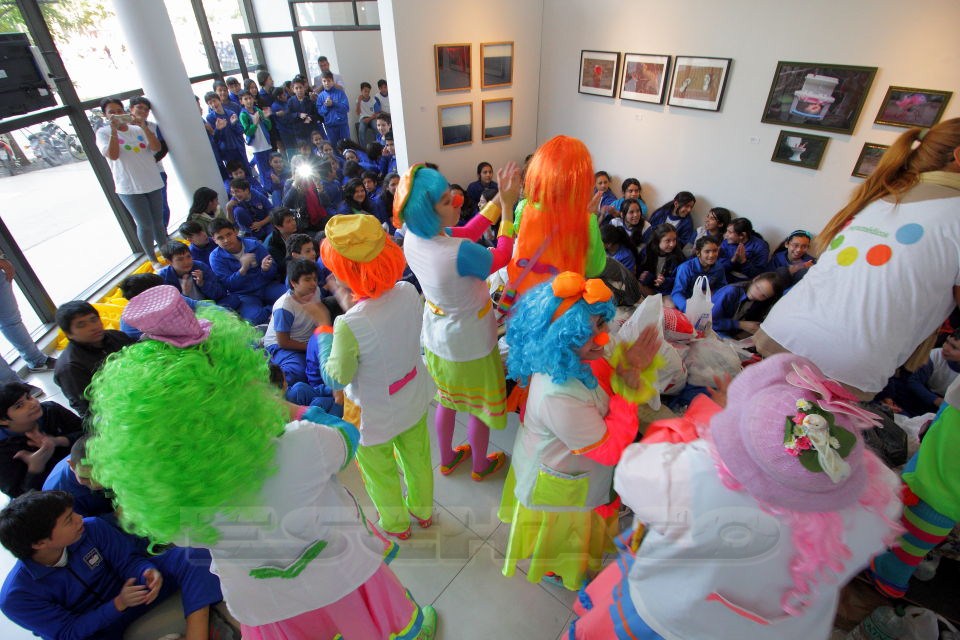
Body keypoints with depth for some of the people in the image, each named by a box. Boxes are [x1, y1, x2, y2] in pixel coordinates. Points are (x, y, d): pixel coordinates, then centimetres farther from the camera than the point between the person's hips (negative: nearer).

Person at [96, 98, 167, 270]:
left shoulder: (138, 129, 8)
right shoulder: (103, 133, 1)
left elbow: (156, 148, -7)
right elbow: (113, 155, -15)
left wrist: (144, 127, -17)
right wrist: (114, 130, -18)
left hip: (153, 183, 3)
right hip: (129, 188, -3)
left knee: (158, 221, 12)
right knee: (145, 225, -2)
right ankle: (153, 259, 11)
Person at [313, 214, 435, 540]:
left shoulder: (349, 325, -37)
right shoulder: (408, 292, -20)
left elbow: (336, 378, -20)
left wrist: (323, 327, -12)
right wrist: (351, 306, -2)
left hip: (375, 415, -5)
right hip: (415, 399, 5)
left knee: (380, 473, 26)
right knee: (417, 457, 30)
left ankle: (396, 523, 54)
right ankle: (423, 510, 59)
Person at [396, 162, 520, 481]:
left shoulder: (413, 237, -14)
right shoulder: (459, 253, -36)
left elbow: (464, 234, -2)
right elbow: (500, 259, -16)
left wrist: (498, 200, -6)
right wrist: (507, 207, -11)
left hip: (436, 338, 7)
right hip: (470, 344, -6)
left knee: (447, 400, 28)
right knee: (480, 406, 20)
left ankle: (447, 458, 50)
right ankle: (481, 465, 44)